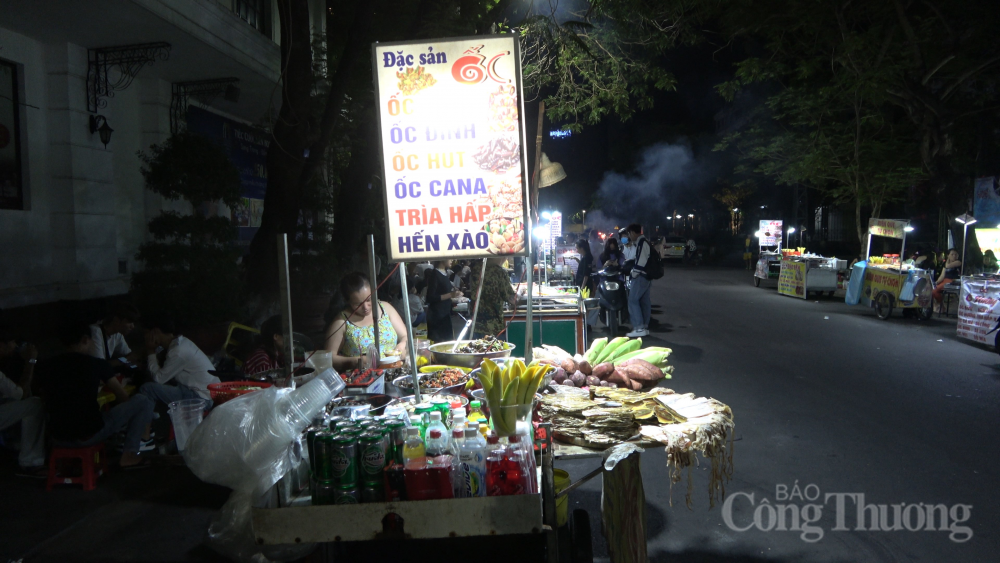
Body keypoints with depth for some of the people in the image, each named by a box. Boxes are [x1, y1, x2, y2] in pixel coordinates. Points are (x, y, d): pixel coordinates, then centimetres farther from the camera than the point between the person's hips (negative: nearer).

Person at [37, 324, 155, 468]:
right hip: (91, 434, -5)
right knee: (142, 401, 7)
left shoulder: (46, 366, 4)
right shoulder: (96, 364, -6)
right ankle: (129, 455, 10)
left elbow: (49, 403, 20)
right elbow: (123, 398, 6)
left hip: (59, 438, 6)